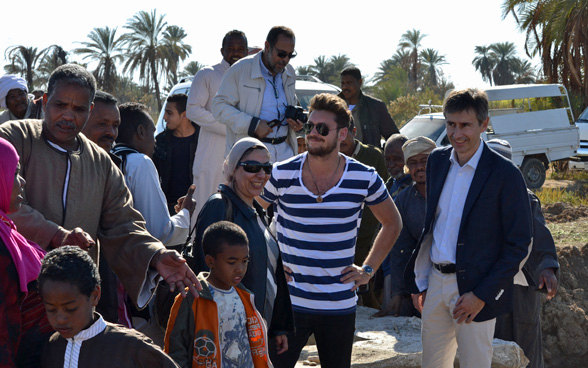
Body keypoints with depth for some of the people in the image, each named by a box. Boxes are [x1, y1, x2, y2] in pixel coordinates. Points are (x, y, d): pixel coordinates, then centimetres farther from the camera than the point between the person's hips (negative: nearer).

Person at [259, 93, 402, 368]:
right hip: (288, 301, -1)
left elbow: (392, 223, 14)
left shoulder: (364, 178, -3)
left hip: (340, 305, 1)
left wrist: (368, 269, 7)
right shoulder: (282, 174, -5)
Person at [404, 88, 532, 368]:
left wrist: (482, 295, -14)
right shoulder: (437, 160, 6)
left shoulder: (505, 174, -13)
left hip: (473, 289, -6)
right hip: (435, 282, 6)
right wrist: (419, 281, 14)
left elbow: (518, 243, -11)